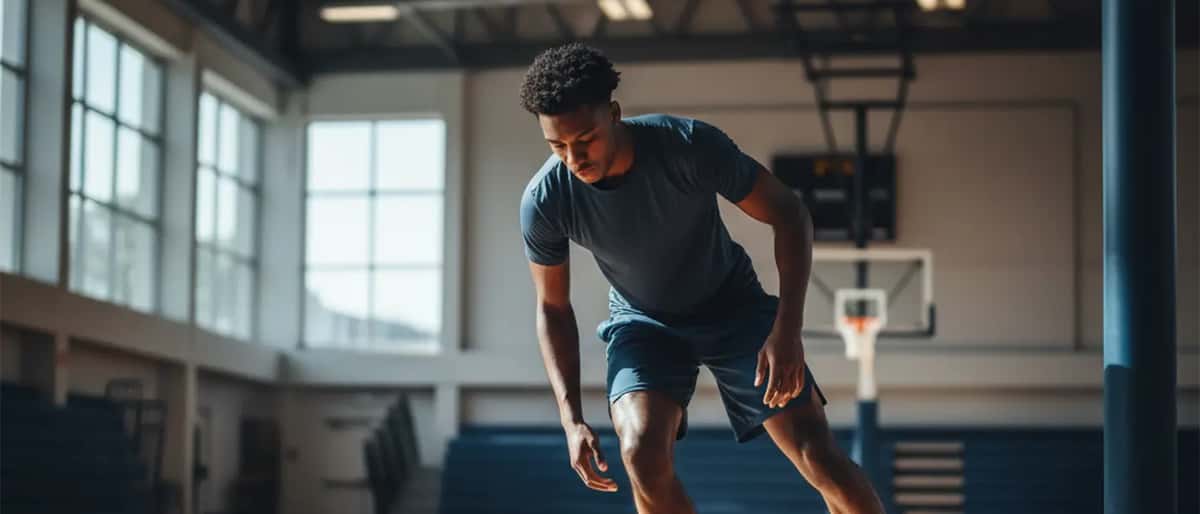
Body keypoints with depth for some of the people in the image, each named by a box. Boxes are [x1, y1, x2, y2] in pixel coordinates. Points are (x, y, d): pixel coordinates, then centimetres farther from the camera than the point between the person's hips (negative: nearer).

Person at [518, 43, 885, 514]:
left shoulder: (689, 144, -29)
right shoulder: (543, 202, -22)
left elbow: (788, 214, -18)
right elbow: (553, 308, -5)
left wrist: (787, 330, -27)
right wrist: (572, 419, -13)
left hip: (734, 308, -1)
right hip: (643, 322, 1)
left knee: (821, 459, -12)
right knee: (642, 455, -27)